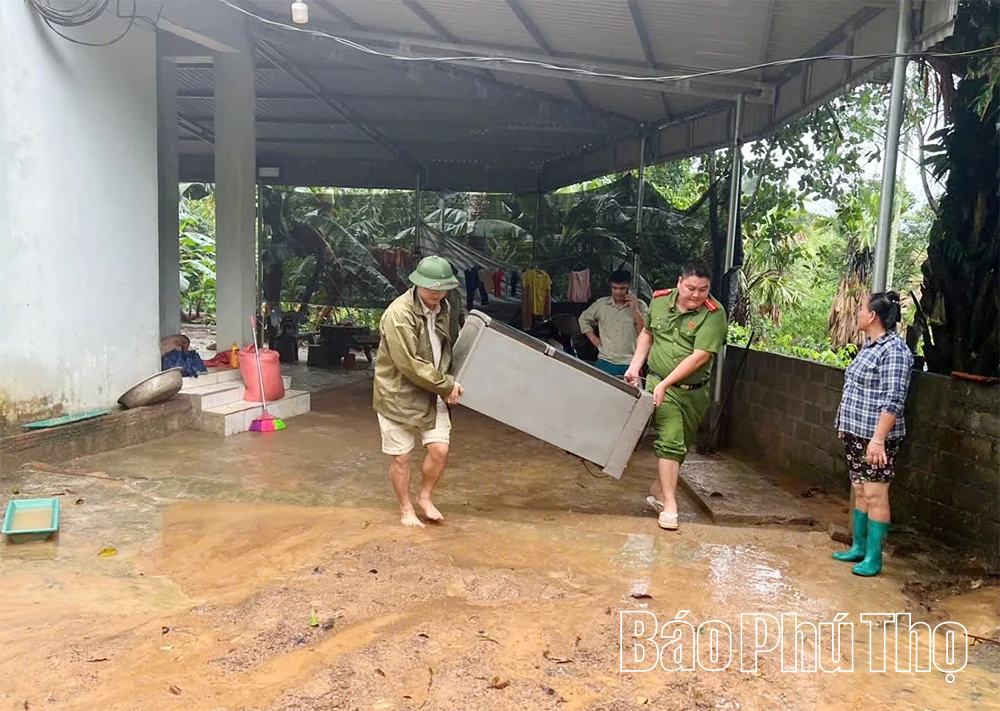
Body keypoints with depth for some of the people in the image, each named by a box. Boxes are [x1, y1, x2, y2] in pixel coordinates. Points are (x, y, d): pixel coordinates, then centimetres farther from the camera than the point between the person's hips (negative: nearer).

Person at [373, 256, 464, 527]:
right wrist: (446, 385, -16)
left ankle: (425, 497, 26)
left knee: (440, 449, 0)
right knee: (400, 457, 6)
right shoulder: (399, 314, -23)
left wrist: (447, 383, 1)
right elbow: (409, 364, -24)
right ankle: (406, 509, 27)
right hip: (398, 394, -6)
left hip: (432, 393, 6)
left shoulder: (442, 308, 4)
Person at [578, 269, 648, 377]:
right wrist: (594, 339, 9)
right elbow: (584, 319, 18)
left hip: (629, 365, -2)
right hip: (605, 362, 2)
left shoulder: (640, 305, 0)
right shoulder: (601, 304, 6)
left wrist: (635, 309, -14)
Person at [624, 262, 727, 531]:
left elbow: (700, 356, -20)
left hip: (695, 391, 1)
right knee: (670, 442, -10)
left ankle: (658, 490, 32)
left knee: (681, 445, 13)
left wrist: (665, 383, -23)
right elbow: (647, 333, 16)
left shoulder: (714, 314, -13)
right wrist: (635, 367, 7)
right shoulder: (659, 300, -1)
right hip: (661, 385, 0)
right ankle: (669, 505, -5)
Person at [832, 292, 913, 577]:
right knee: (859, 492, 15)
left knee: (875, 494, -2)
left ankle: (874, 558, 6)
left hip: (876, 436, -9)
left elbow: (893, 400, -21)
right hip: (856, 433, 9)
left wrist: (878, 438, -24)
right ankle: (858, 547, 26)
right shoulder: (870, 345, 12)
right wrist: (845, 424, 21)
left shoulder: (893, 350, -16)